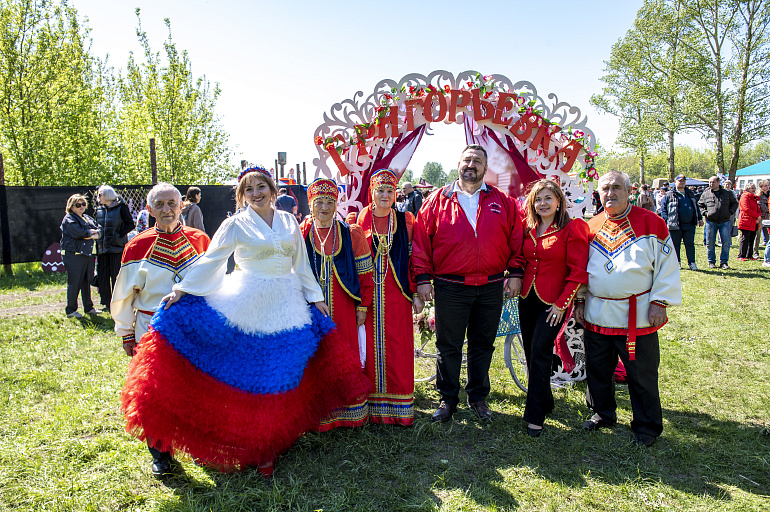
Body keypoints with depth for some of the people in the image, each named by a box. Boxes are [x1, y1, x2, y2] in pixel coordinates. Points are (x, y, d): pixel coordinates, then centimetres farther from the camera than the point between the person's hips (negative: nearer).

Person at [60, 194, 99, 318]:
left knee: (87, 281, 11)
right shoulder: (69, 219, -5)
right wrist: (92, 232, -5)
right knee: (74, 283, -3)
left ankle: (88, 308, 20)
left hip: (88, 254, 7)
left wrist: (90, 234, -9)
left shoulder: (87, 218, 19)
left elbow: (99, 230, 10)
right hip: (74, 255, -7)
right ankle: (71, 310, 6)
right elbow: (79, 232, -19)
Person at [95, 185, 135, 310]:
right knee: (102, 276, 6)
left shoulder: (121, 207, -3)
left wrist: (118, 235, -15)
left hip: (117, 247, -6)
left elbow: (130, 224, -6)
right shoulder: (99, 210, 14)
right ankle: (107, 303, 16)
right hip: (102, 248, 6)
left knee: (116, 276, -2)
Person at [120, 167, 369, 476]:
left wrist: (315, 296, 14)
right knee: (251, 374, 1)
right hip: (247, 306, -3)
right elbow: (211, 260, 1)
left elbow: (301, 263, 14)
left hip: (286, 305, 3)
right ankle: (253, 442, 17)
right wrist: (182, 289, -4)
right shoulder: (235, 224, 0)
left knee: (276, 376, 6)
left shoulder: (289, 222, 9)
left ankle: (268, 443, 21)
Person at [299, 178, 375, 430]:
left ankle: (350, 413, 24)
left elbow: (364, 273, 5)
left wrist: (363, 306, 2)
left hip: (344, 310, 0)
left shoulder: (352, 234, 3)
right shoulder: (300, 236, 3)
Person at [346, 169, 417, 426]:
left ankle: (398, 407, 16)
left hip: (396, 295, 1)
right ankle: (370, 405, 16)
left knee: (397, 347, 3)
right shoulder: (356, 220, 6)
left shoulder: (405, 220, 8)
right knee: (368, 345, 2)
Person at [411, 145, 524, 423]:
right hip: (450, 288, -1)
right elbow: (421, 241, 1)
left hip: (491, 288, 2)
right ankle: (448, 398, 24)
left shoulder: (503, 202, 7)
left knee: (482, 345, 13)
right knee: (448, 345, 8)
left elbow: (516, 238, 8)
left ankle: (478, 397, 31)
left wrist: (515, 273, 0)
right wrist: (422, 277, -4)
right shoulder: (437, 200, 2)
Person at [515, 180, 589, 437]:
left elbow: (578, 271, -11)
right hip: (528, 298, 6)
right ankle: (545, 401, 34)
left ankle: (536, 416, 4)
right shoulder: (528, 229, 8)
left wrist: (562, 302, -13)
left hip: (553, 302, -6)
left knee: (540, 352, -8)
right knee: (531, 353, 13)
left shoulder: (572, 229, -9)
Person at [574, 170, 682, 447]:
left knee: (642, 376, 6)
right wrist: (580, 299, 10)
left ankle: (647, 426, 24)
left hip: (638, 317, -4)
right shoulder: (592, 227, 8)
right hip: (597, 315, 4)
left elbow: (667, 266, -4)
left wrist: (659, 302, -9)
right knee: (597, 370, 15)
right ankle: (603, 413, 35)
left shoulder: (650, 222, -3)